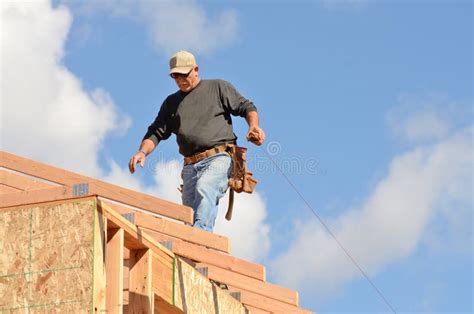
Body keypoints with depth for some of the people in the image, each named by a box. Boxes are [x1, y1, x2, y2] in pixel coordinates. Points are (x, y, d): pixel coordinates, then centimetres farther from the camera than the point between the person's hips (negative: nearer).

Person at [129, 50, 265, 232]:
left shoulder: (218, 87, 15)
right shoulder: (171, 102, 26)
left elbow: (246, 107, 12)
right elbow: (156, 132, 20)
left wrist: (254, 126, -9)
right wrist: (143, 152, 1)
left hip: (219, 158, -5)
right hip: (190, 167, 5)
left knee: (204, 188, -34)